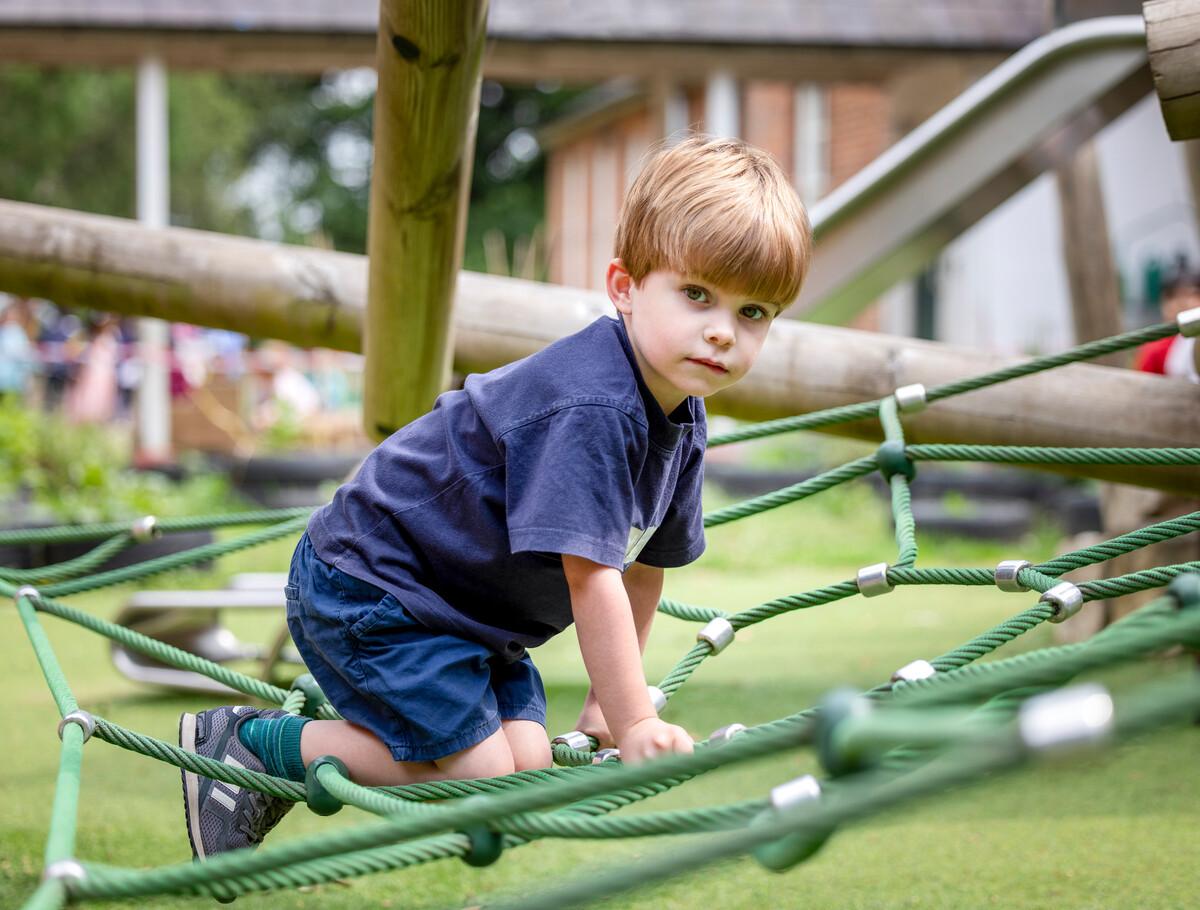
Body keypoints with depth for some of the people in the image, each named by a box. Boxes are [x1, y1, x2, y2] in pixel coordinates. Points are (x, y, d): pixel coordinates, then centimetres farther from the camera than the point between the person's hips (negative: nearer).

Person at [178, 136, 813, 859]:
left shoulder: (683, 418, 0)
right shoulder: (590, 406, -31)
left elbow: (645, 562, 11)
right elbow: (590, 578, -30)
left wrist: (609, 701, 15)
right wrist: (634, 725, -25)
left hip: (468, 602, 9)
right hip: (364, 584, -9)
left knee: (528, 756, -4)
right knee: (484, 774, -14)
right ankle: (249, 741, -2)